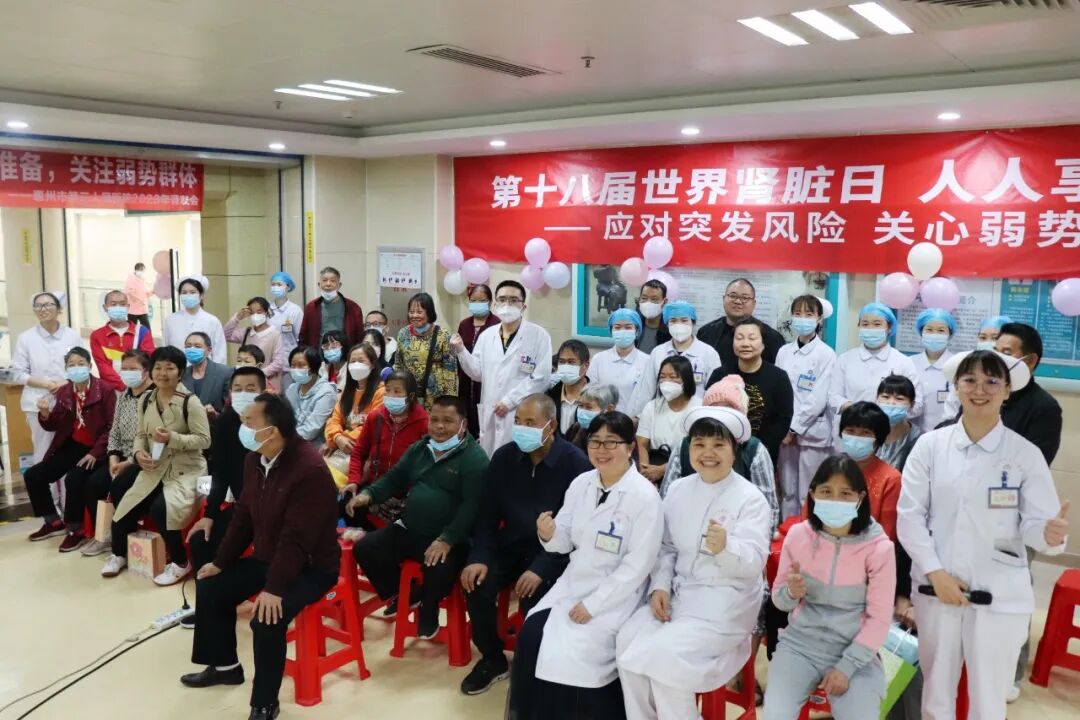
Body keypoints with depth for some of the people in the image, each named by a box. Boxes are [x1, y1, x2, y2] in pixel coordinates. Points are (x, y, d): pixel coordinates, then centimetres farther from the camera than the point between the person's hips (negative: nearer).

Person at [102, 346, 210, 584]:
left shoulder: (190, 402, -13)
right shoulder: (145, 400, 6)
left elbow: (204, 439, -14)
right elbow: (141, 434, 14)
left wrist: (173, 438, -25)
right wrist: (139, 452, -7)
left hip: (185, 471, -6)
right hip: (154, 470, 6)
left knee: (161, 509, -29)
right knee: (124, 512, 3)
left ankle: (180, 563, -7)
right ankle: (119, 554, 37)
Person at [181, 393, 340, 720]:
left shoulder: (310, 469, -30)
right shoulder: (254, 459, -1)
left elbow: (297, 538, -31)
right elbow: (244, 515, 9)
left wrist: (274, 589, -31)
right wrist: (221, 561, 11)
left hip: (311, 565, -9)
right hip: (266, 556, 9)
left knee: (266, 620, -27)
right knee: (210, 588, 9)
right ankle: (225, 665, 31)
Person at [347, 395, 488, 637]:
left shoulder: (475, 458, -11)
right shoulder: (418, 449, 12)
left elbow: (472, 505, -19)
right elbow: (394, 479, 18)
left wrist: (446, 540, -28)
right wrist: (368, 493, -4)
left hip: (450, 540, -6)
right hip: (409, 531, 7)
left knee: (439, 571, -34)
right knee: (364, 549, -5)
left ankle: (428, 611, 3)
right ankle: (400, 594, 18)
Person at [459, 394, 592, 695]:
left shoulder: (575, 463, -15)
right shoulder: (503, 457, 0)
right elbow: (488, 513, 3)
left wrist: (542, 568, -26)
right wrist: (480, 556, -13)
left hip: (552, 553, -4)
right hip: (510, 546, 4)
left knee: (533, 597, -27)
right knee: (477, 584, -19)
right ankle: (492, 659, 6)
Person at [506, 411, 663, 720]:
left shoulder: (645, 496, -15)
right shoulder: (581, 483, 3)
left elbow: (638, 565, -17)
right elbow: (566, 542, 8)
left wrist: (593, 605, -18)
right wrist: (549, 535, -17)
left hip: (616, 594, -6)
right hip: (573, 582, 6)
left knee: (572, 653, -21)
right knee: (531, 636, -11)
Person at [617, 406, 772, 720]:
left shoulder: (751, 499, -9)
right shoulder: (678, 489, 6)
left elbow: (754, 563, -18)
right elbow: (666, 547, 11)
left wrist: (725, 548, -39)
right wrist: (660, 586, -5)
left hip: (726, 603, -5)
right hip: (679, 593, 5)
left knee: (664, 653, -25)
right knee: (628, 642, -18)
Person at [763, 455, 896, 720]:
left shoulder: (879, 547, -11)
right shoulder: (797, 535, -5)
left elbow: (880, 618, -7)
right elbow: (779, 599, 5)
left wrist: (846, 667, -12)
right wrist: (792, 593, -18)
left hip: (855, 651, -1)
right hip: (800, 644, 1)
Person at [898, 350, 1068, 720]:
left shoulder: (1026, 454, -3)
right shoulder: (929, 445, -1)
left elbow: (1034, 523, -6)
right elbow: (909, 515, -1)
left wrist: (1051, 533, -29)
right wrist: (935, 573, -9)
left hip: (1001, 595, -1)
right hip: (935, 588, 1)